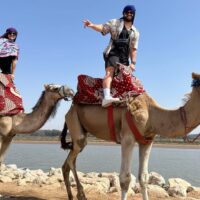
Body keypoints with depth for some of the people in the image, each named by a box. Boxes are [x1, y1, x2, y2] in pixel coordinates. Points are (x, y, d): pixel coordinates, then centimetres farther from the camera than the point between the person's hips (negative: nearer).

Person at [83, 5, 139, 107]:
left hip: (124, 56, 6)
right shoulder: (115, 22, 11)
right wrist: (92, 25, -21)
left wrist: (133, 62, 3)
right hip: (113, 52, -5)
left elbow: (133, 49, 13)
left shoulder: (135, 32, 18)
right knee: (110, 72, -27)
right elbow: (102, 28, -1)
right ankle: (106, 97, -46)